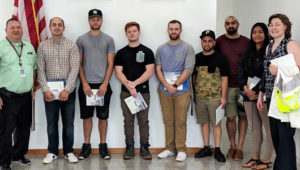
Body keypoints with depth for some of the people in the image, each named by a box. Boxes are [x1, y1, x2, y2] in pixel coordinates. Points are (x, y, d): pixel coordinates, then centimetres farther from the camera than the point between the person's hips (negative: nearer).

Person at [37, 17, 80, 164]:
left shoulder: (71, 45, 0)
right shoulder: (42, 46, 5)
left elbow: (74, 68, -7)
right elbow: (40, 70, 1)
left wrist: (67, 90, -16)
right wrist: (45, 90, -10)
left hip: (68, 89, -1)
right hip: (49, 90, 1)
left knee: (68, 122, 6)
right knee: (51, 122, 8)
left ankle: (68, 151, 19)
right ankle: (52, 151, 21)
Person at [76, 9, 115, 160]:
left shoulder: (108, 40, 5)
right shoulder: (81, 40, 6)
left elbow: (110, 64, 1)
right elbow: (78, 64, 3)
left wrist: (105, 84, -9)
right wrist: (84, 84, -6)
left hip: (103, 85, 0)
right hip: (86, 85, 0)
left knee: (103, 116, 5)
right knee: (87, 116, 7)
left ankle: (103, 145, 15)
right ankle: (86, 145, 17)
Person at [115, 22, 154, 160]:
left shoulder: (147, 52, 4)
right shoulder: (121, 53, 8)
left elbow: (149, 71, -5)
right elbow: (118, 72, 0)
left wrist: (134, 83, -15)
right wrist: (129, 86, -14)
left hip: (143, 91, -1)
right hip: (126, 92, 1)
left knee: (143, 120, 3)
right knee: (128, 120, 6)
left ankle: (144, 148, 11)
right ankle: (129, 148, 14)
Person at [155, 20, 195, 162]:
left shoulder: (187, 48, 1)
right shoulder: (161, 49, 11)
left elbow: (188, 70, -7)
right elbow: (158, 69, 4)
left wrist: (175, 84, -13)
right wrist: (167, 85, -11)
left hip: (182, 90, -3)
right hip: (164, 90, 3)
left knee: (180, 121, -2)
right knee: (168, 121, 8)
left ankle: (181, 150, 7)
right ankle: (170, 148, 17)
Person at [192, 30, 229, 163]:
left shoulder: (220, 59, -2)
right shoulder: (196, 58, 8)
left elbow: (224, 79, -4)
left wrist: (223, 97, -9)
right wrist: (193, 94, 11)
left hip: (215, 97, -3)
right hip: (199, 97, 4)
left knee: (216, 123, 1)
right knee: (204, 122, 10)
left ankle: (217, 150, 9)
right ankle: (206, 148, 20)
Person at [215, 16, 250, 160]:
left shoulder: (246, 42, 5)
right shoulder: (219, 41, 4)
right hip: (227, 86, 0)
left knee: (243, 116, 3)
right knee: (230, 117, 3)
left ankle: (240, 148, 11)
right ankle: (232, 146, 18)